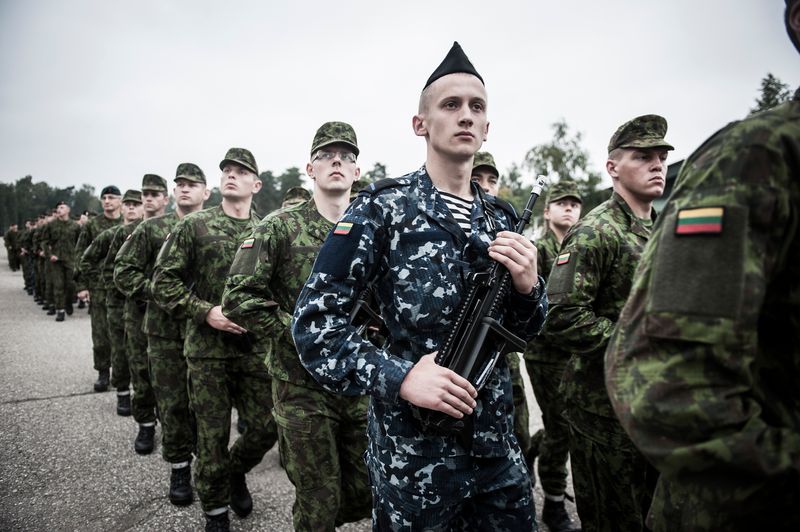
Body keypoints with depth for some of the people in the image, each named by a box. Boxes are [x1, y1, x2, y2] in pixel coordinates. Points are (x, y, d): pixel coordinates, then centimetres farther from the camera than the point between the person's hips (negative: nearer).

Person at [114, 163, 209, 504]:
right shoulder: (152, 229, 3)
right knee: (172, 403, 7)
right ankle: (179, 468, 24)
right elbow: (124, 270, 3)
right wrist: (157, 291, -9)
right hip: (164, 330, 0)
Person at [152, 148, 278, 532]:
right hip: (207, 348, -2)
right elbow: (163, 282, -4)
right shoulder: (194, 226, -2)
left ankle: (235, 471, 39)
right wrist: (206, 312, -15)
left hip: (254, 348, 3)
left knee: (266, 427, 7)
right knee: (212, 435, 7)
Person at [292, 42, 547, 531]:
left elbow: (525, 331, 11)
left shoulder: (501, 220, 5)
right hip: (413, 451, -5)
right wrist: (398, 377, -24)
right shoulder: (383, 208, -10)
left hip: (498, 447, 6)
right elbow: (314, 321, -13)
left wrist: (528, 286, -10)